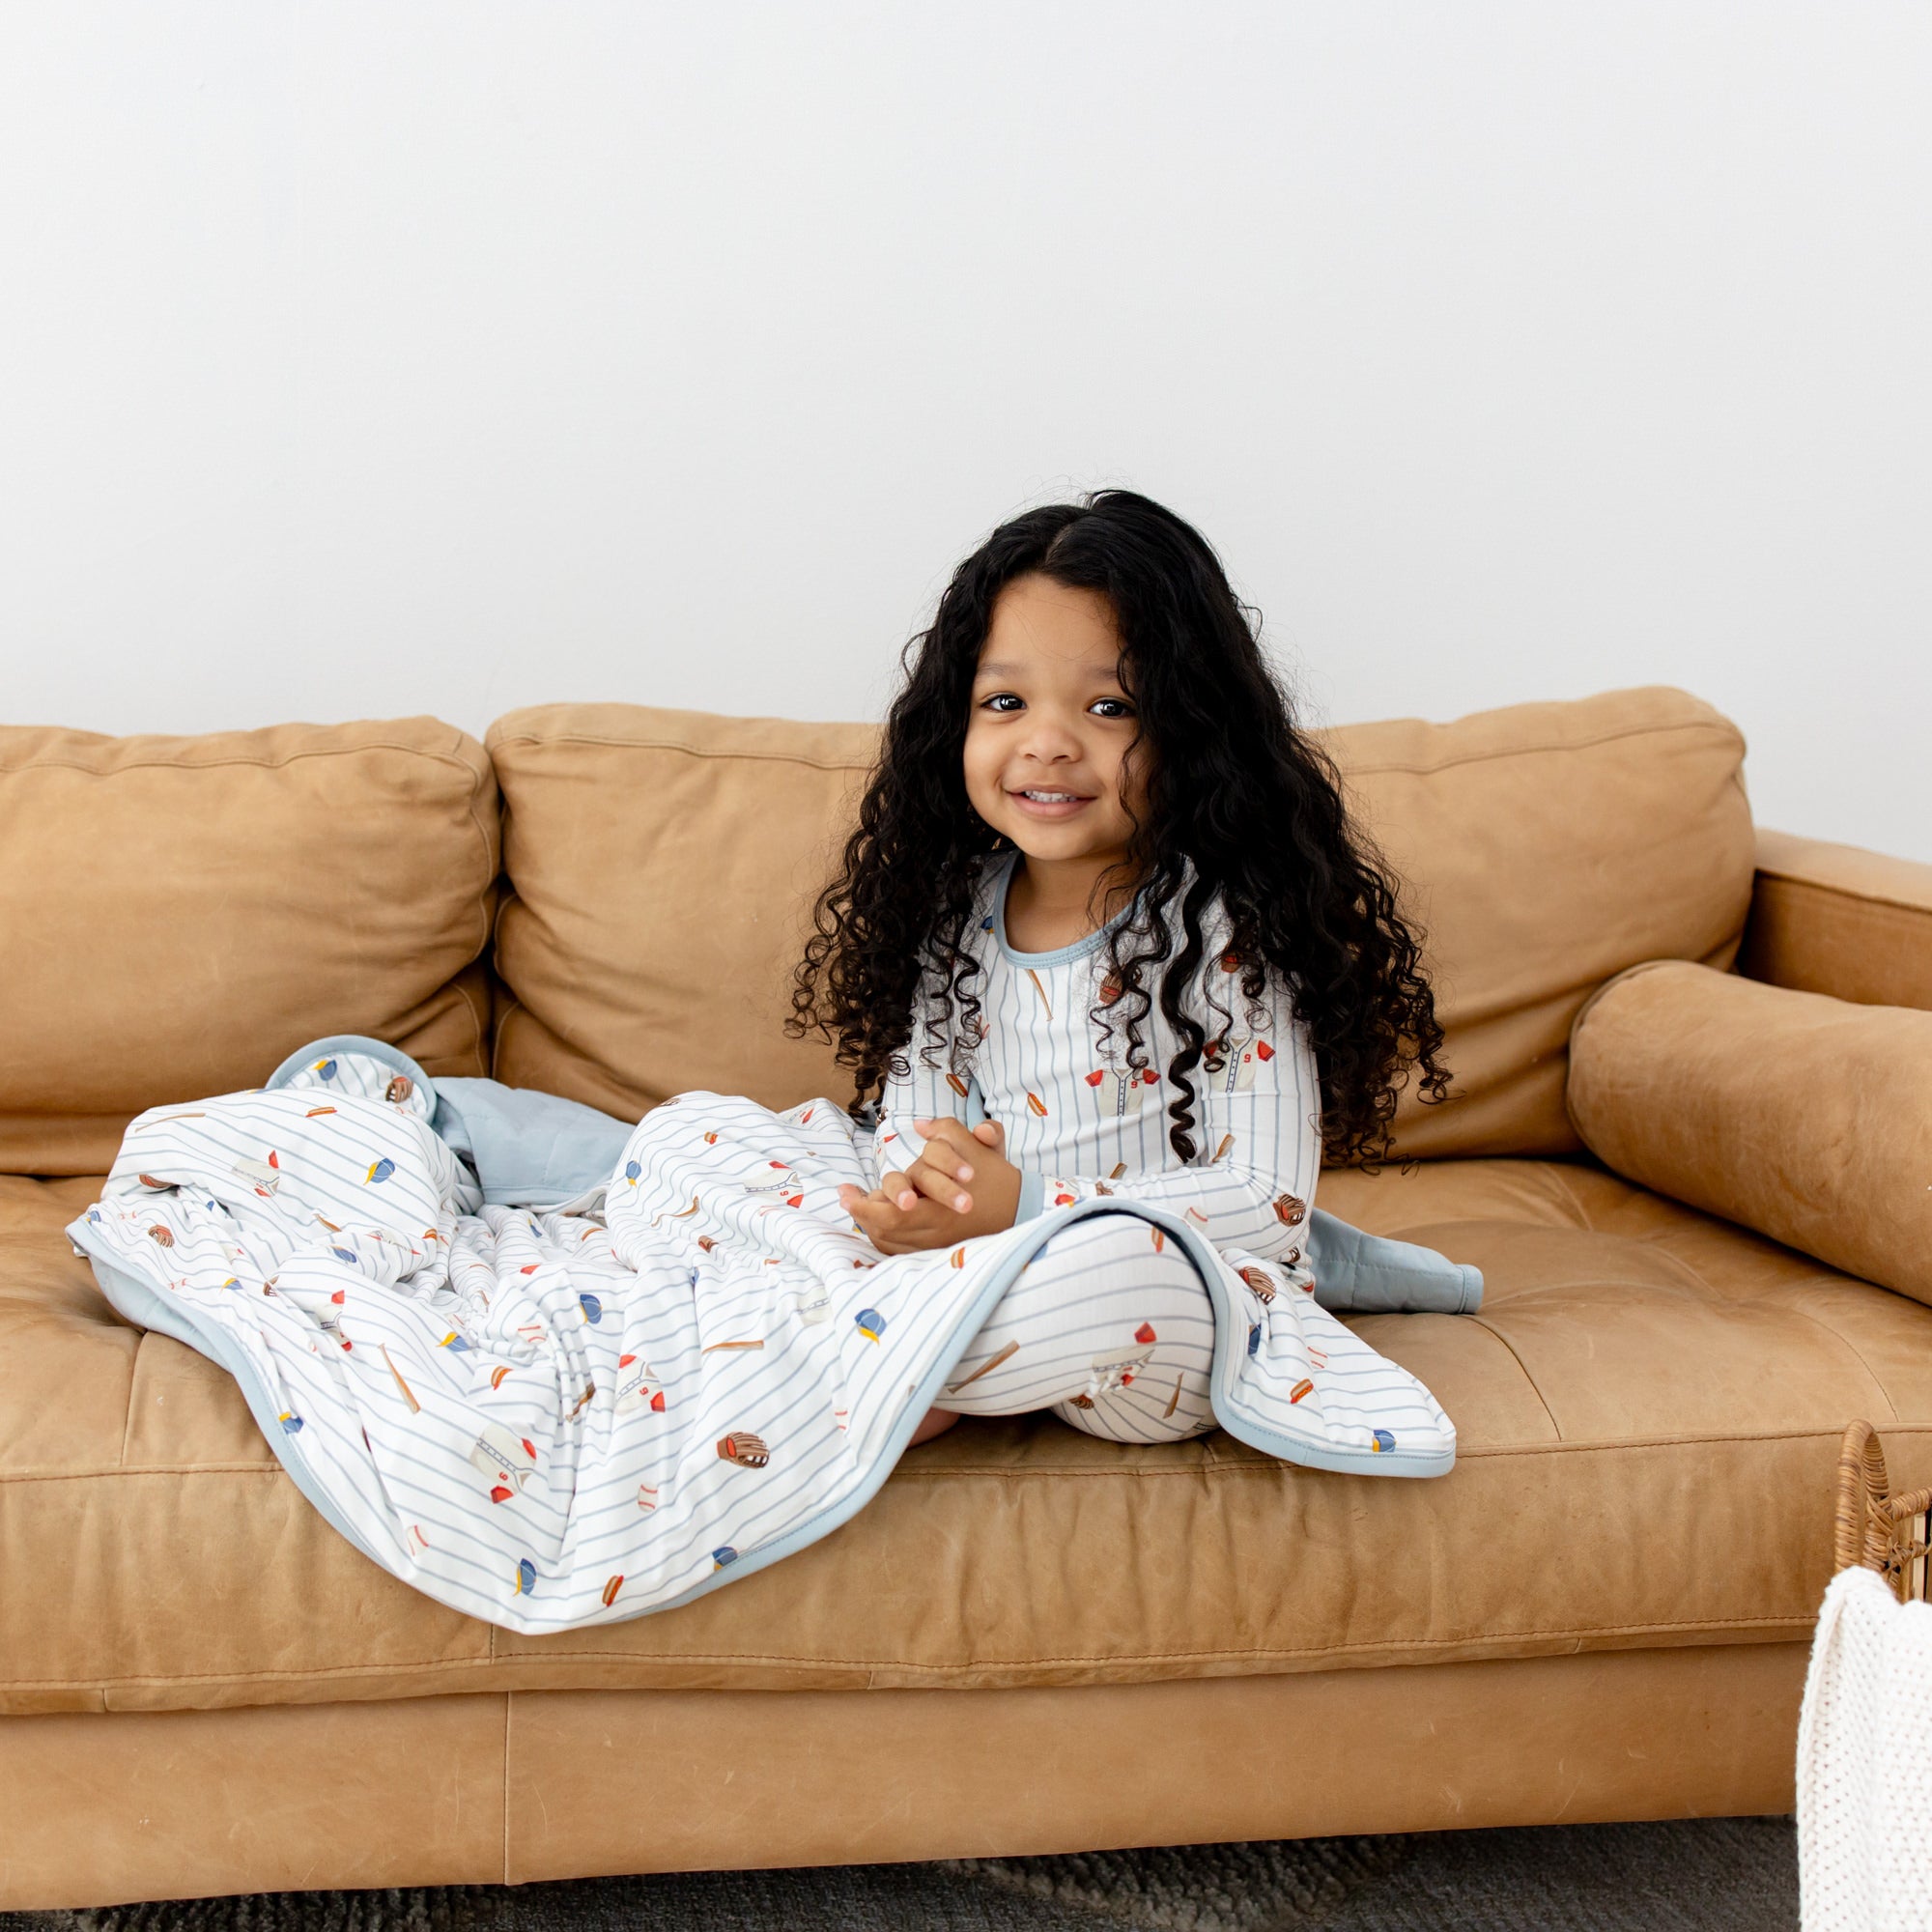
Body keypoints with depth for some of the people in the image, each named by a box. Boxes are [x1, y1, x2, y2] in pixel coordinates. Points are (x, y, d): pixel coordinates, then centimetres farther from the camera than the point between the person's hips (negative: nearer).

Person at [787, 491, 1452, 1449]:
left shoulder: (1225, 933, -13)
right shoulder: (951, 915, 4)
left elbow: (1268, 1201, -18)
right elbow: (910, 1113, 5)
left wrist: (1027, 1207, -25)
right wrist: (910, 1198, -21)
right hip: (981, 1285, 6)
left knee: (1109, 1265, -42)